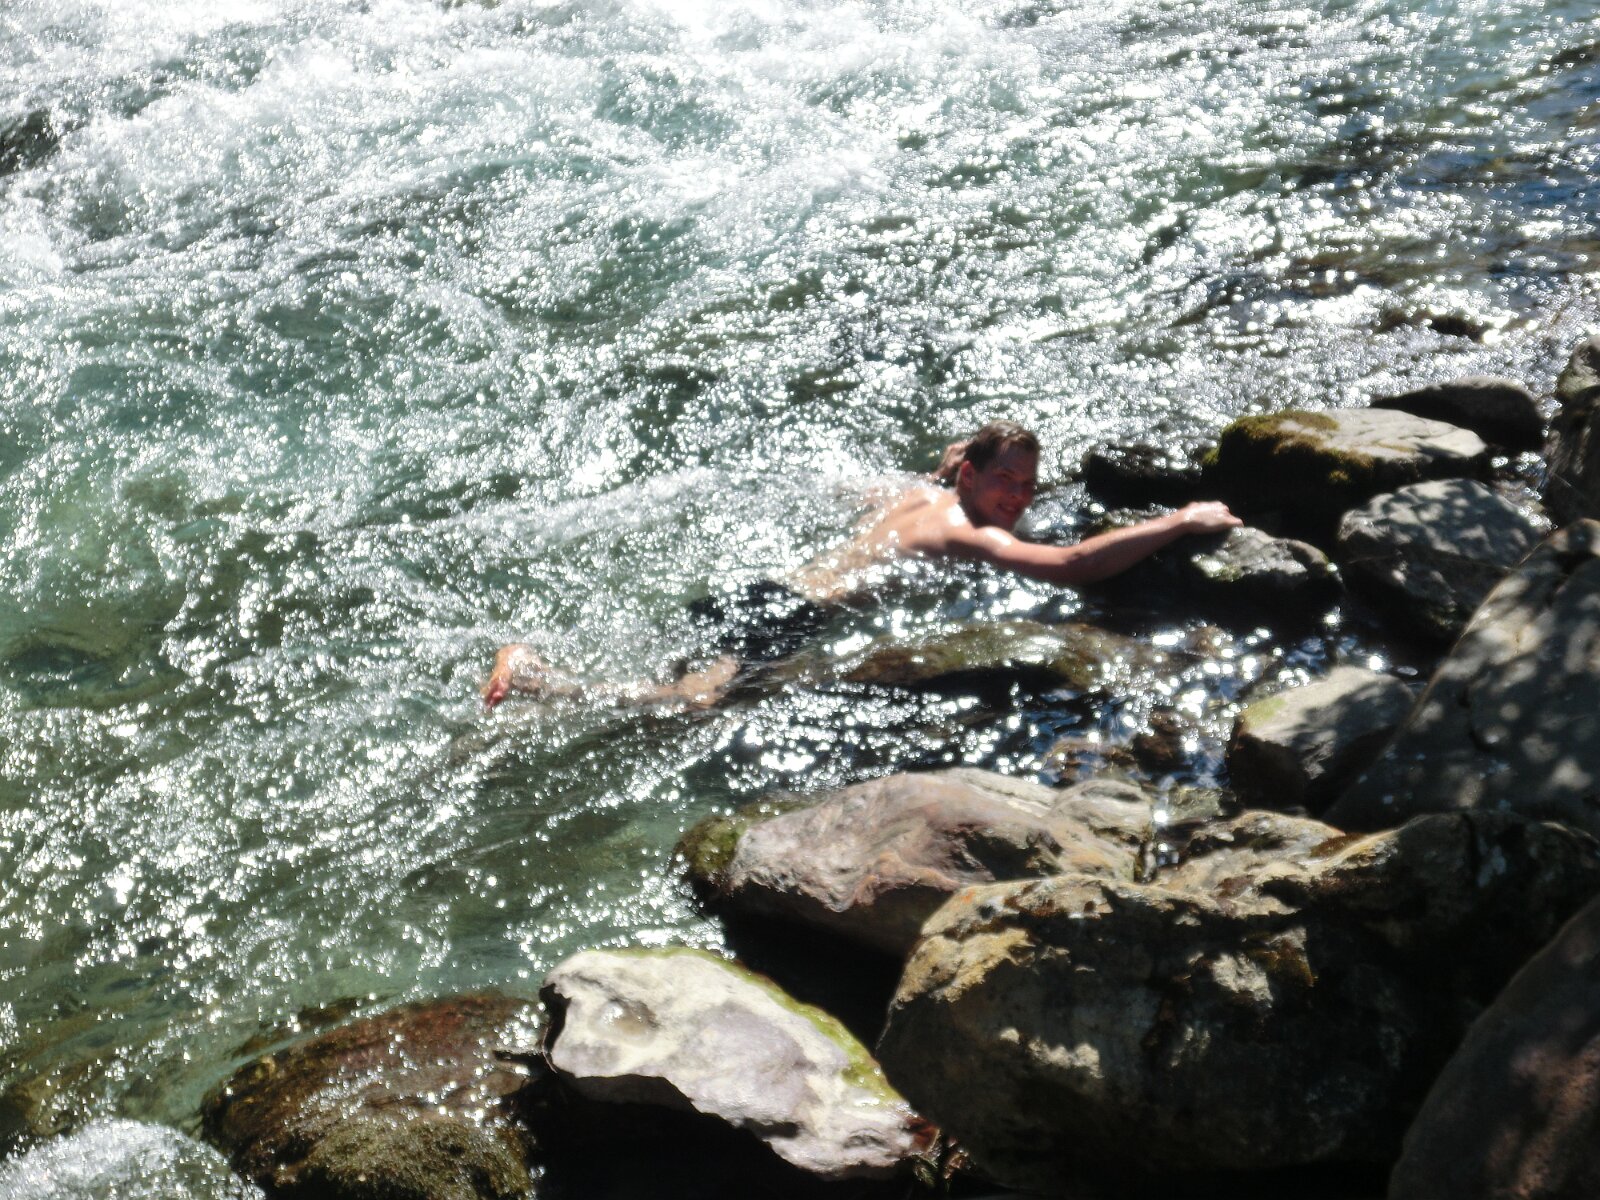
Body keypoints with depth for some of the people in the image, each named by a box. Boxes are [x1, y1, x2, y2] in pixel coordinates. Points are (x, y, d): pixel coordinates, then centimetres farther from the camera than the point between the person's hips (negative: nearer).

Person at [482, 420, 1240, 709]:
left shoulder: (923, 495, 21)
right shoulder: (968, 535, -7)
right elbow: (1076, 566, -21)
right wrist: (1180, 523, -13)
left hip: (771, 590, 9)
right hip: (791, 620, -9)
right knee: (695, 699, -24)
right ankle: (537, 680, -26)